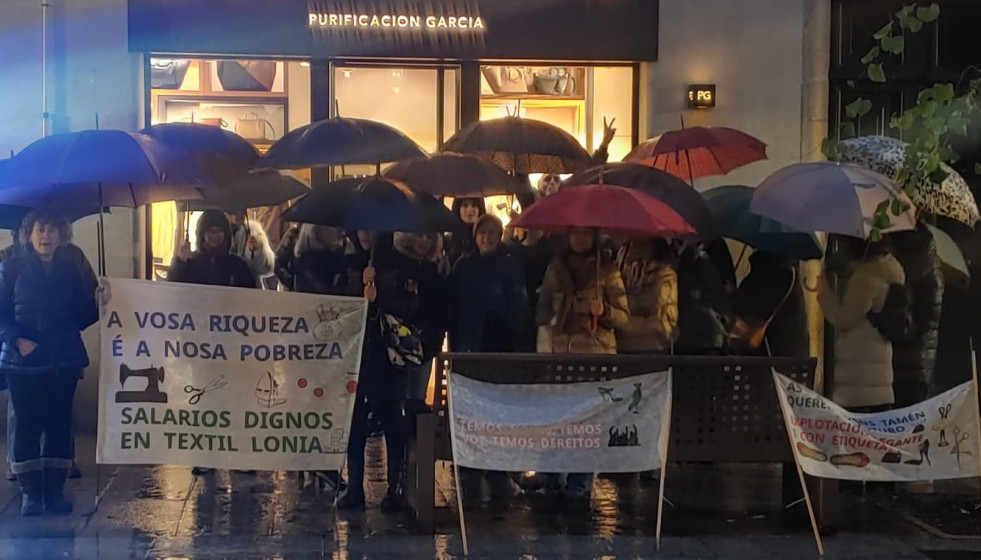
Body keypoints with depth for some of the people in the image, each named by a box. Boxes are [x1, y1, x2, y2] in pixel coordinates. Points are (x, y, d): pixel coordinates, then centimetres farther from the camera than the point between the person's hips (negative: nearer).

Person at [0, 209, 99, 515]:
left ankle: (54, 490, 13)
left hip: (63, 360, 2)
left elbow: (83, 315, 7)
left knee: (59, 423, 5)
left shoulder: (71, 269, 8)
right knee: (27, 424, 1)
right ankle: (31, 491, 10)